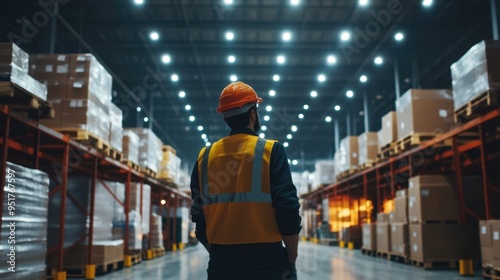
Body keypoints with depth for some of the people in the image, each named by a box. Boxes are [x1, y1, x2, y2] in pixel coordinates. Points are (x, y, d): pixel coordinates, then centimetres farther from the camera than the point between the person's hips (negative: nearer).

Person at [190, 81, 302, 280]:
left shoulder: (205, 156, 6)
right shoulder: (271, 150, -7)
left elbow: (198, 215, 9)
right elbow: (288, 209, -12)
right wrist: (291, 260, -2)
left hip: (220, 262, 4)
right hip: (265, 260, -4)